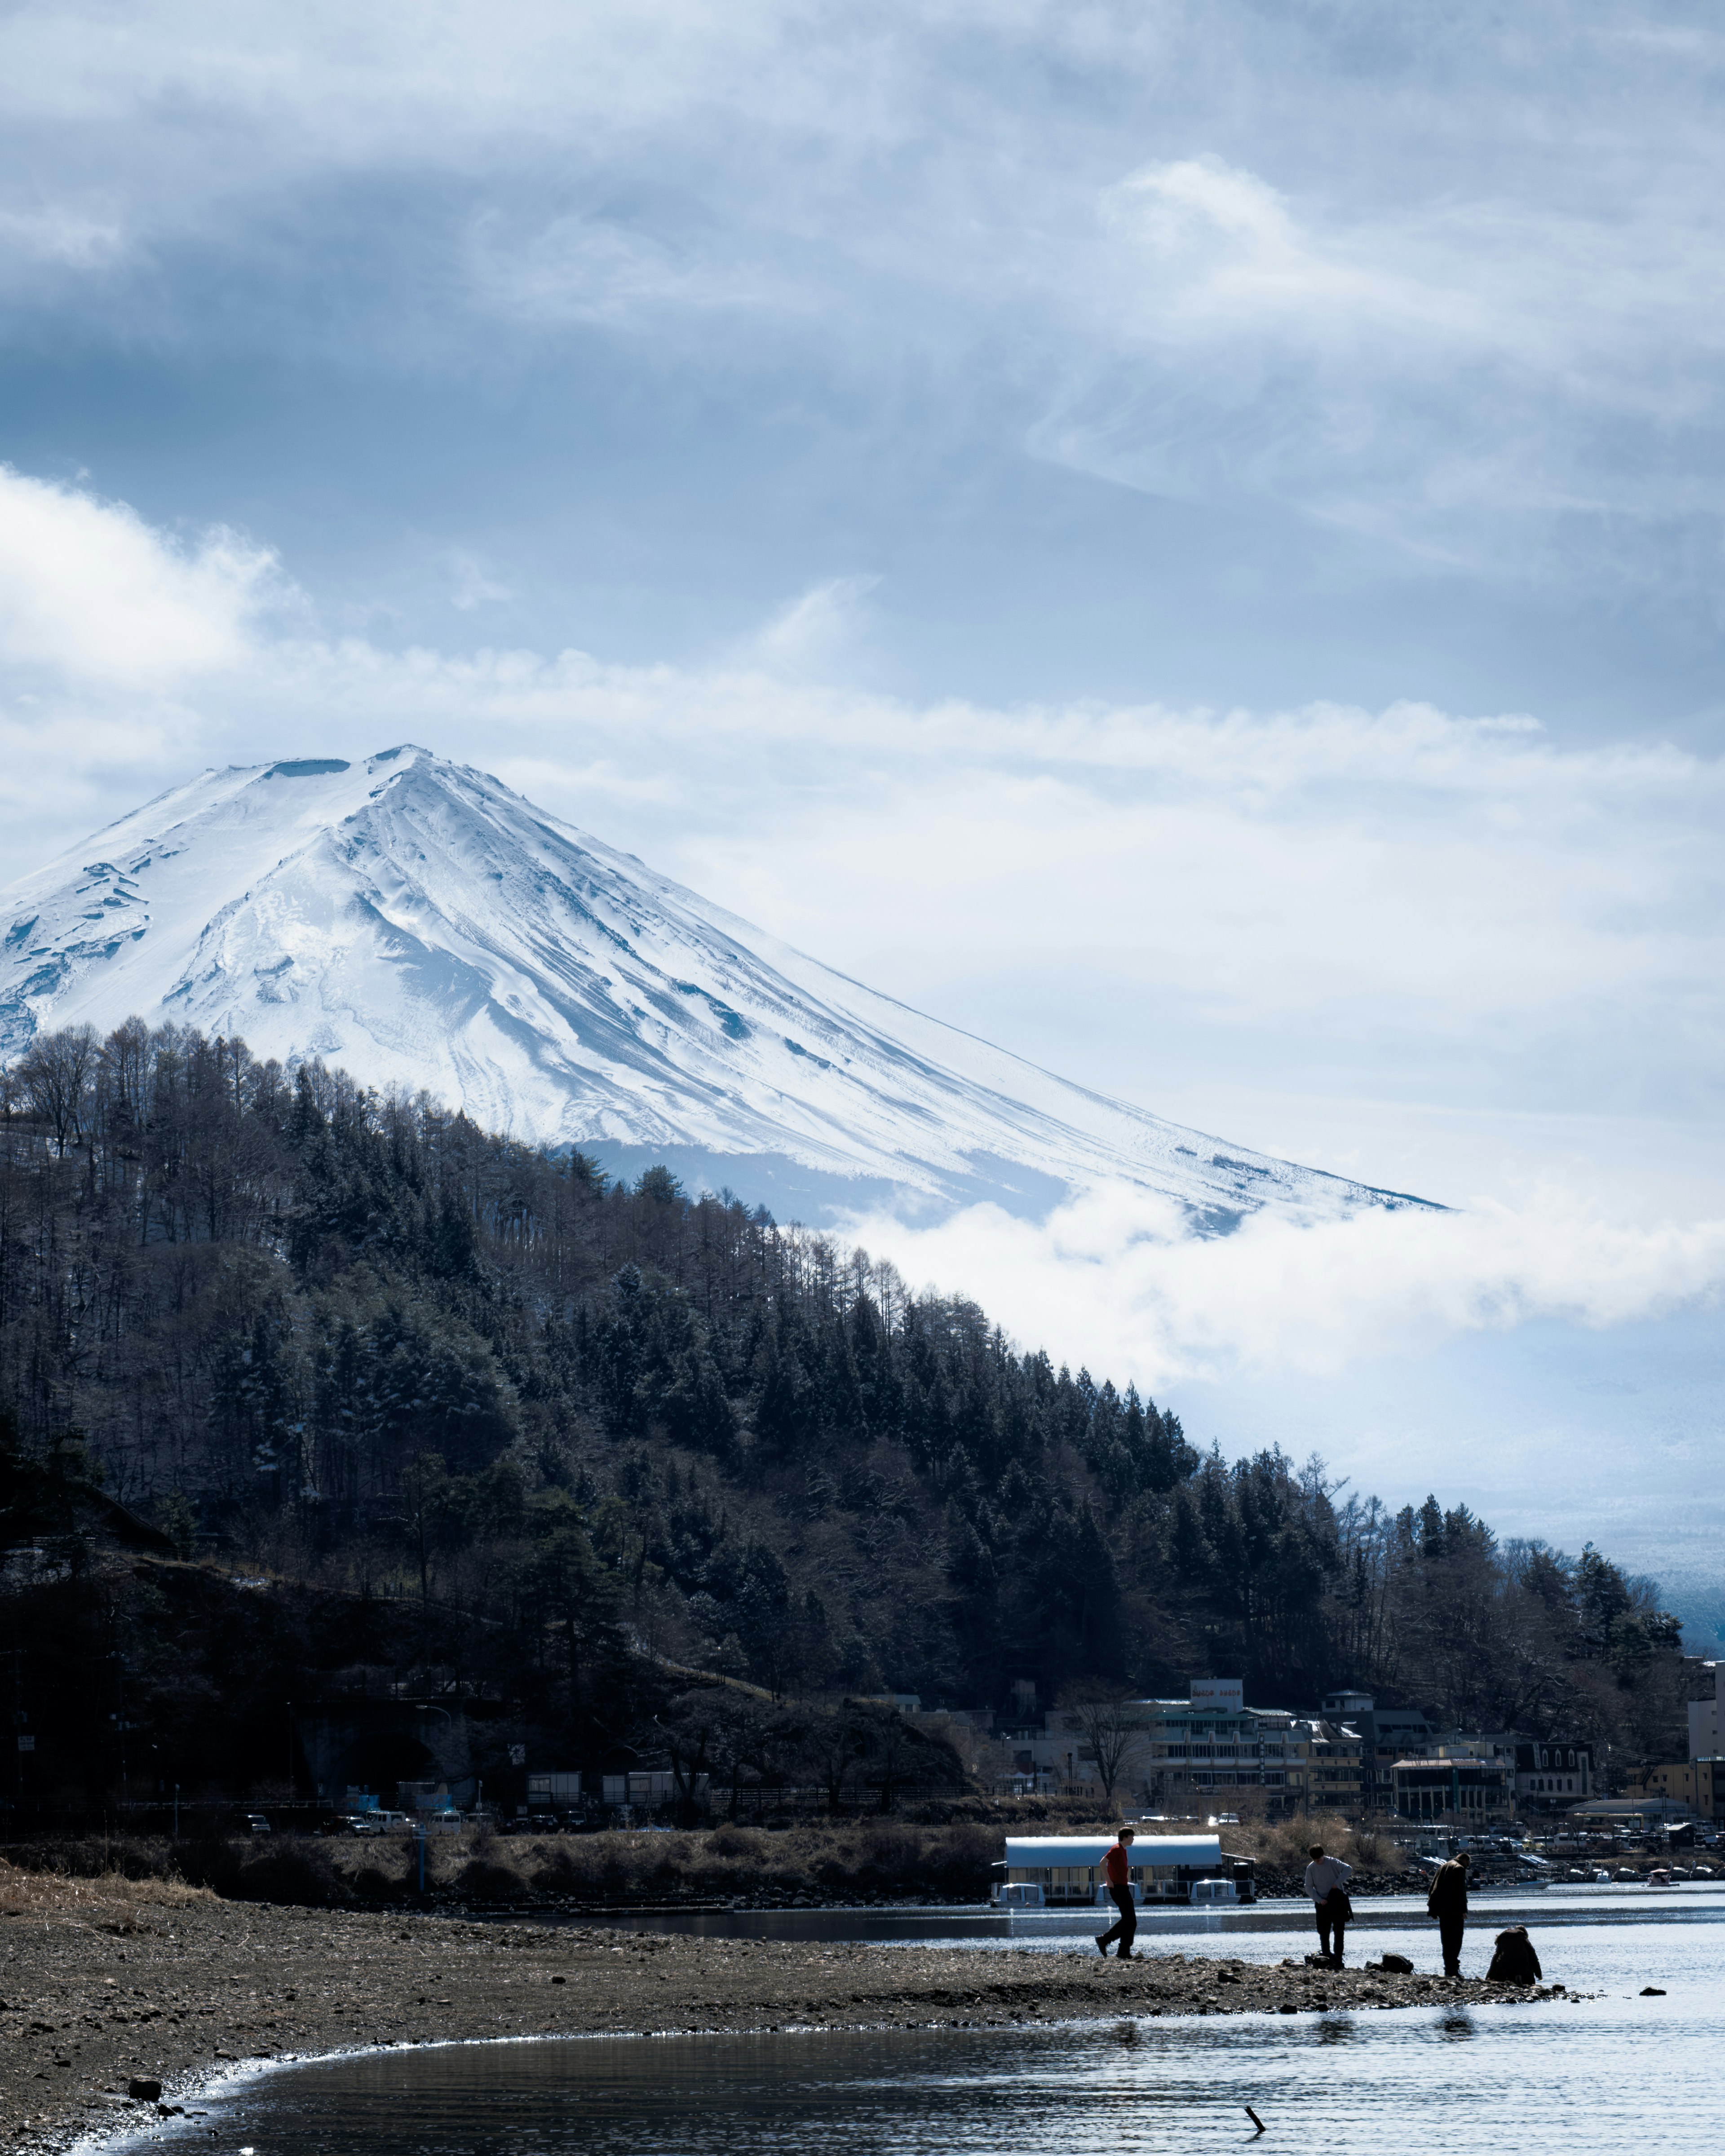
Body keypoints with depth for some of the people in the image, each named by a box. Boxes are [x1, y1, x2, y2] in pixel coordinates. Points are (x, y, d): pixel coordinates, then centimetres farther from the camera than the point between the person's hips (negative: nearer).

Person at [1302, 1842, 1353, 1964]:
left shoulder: (1332, 1862, -5)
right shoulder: (1311, 1868, -1)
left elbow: (1348, 1869, -12)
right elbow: (1309, 1888, 1)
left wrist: (1337, 1883, -20)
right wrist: (1319, 1900, -12)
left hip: (1338, 1901, -1)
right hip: (1322, 1903, 1)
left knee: (1339, 1930, -3)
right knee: (1324, 1931, -1)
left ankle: (1338, 1958, 0)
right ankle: (1326, 1957, 4)